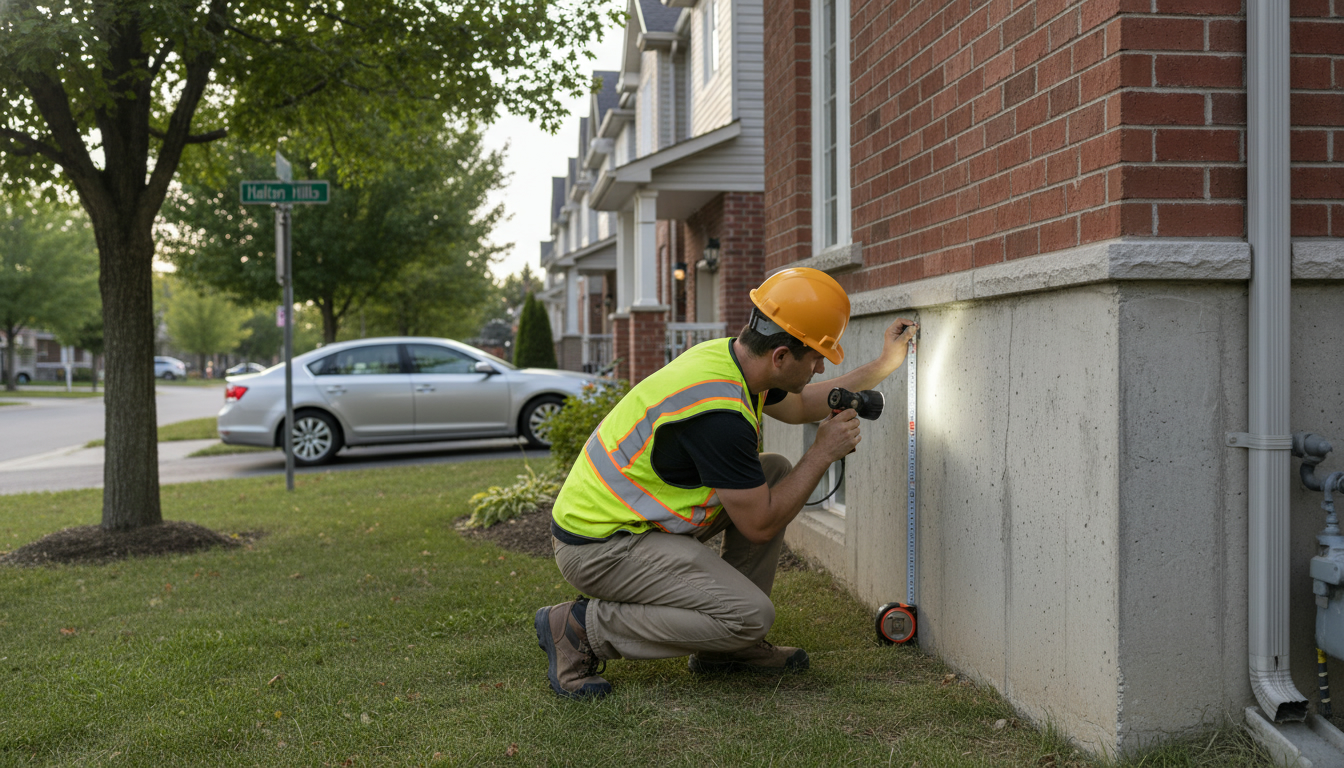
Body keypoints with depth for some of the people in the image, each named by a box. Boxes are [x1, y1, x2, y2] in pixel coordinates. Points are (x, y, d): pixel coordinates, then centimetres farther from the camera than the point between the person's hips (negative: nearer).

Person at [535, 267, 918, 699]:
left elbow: (798, 407, 24)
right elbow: (759, 525, -19)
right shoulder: (718, 415, -29)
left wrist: (885, 364, 23)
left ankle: (725, 646, 14)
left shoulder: (732, 356, 2)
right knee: (751, 615, -19)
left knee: (774, 473, 9)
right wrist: (824, 452, -10)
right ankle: (581, 629, -8)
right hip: (596, 547, -10)